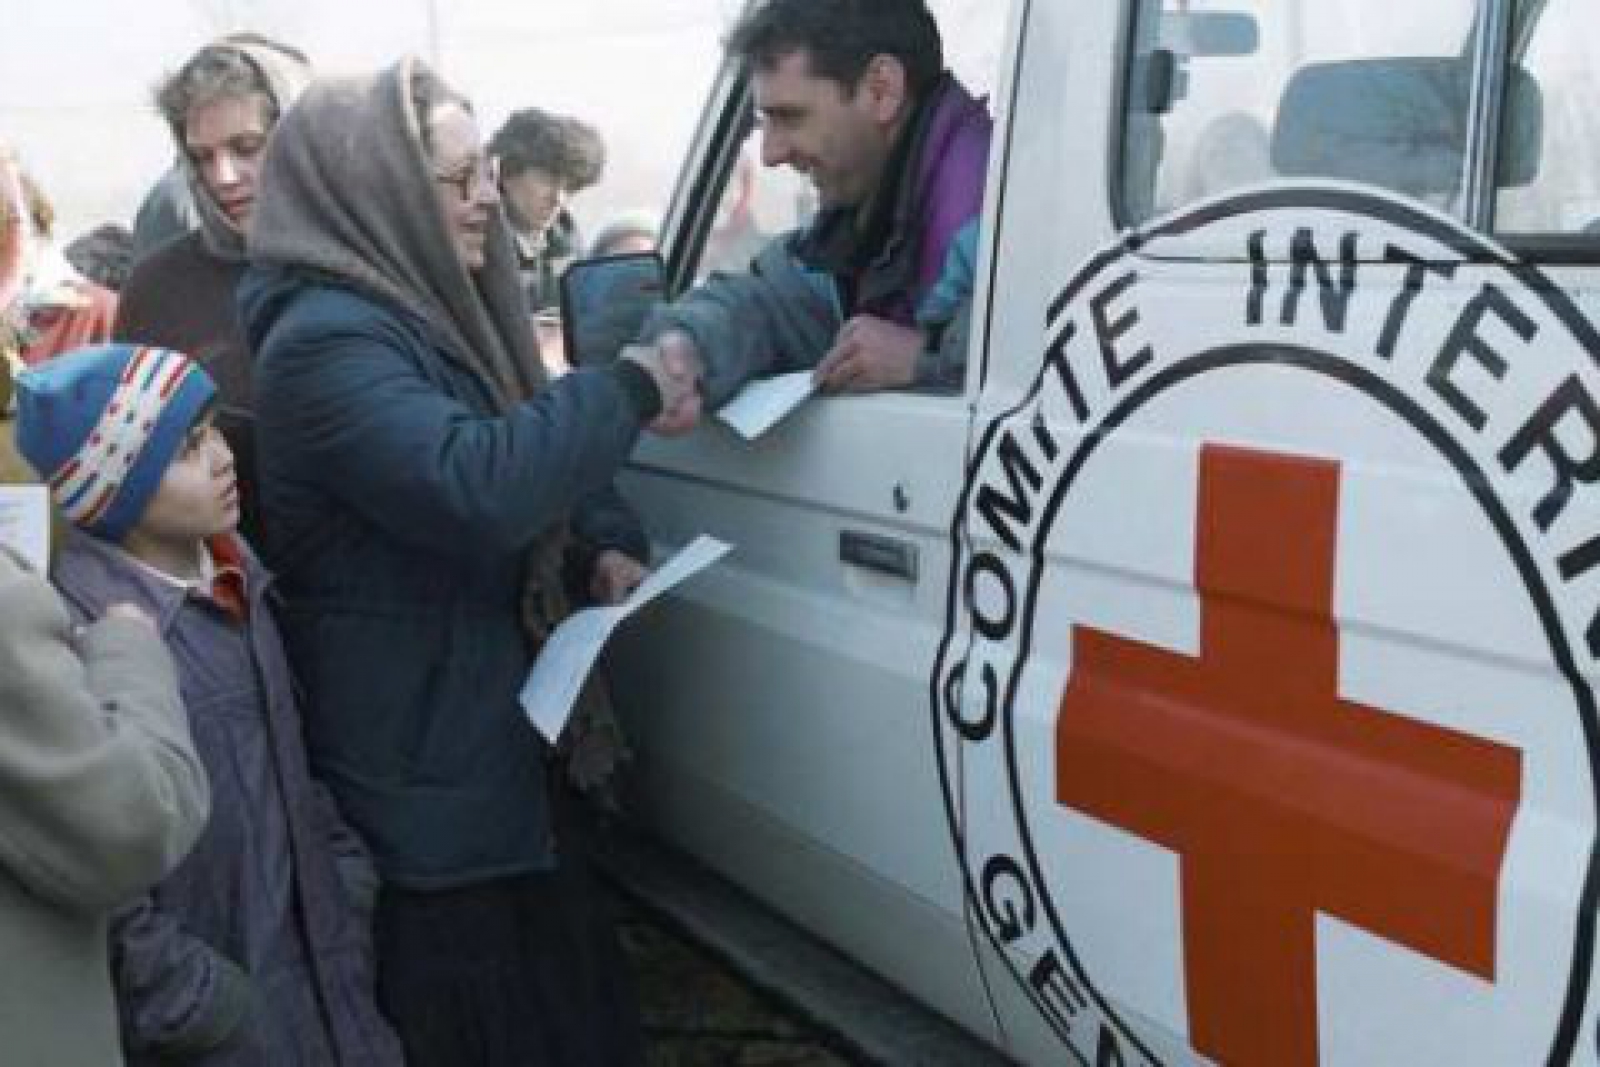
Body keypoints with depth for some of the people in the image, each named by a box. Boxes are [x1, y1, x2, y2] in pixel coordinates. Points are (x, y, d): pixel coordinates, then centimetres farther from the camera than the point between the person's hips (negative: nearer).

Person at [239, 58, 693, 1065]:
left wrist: (609, 542, -2)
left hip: (482, 721, 9)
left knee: (545, 962, 22)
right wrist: (630, 387, -24)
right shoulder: (328, 341, -22)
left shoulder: (422, 304, 9)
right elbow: (476, 485, -36)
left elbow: (524, 450, 17)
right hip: (420, 759, -9)